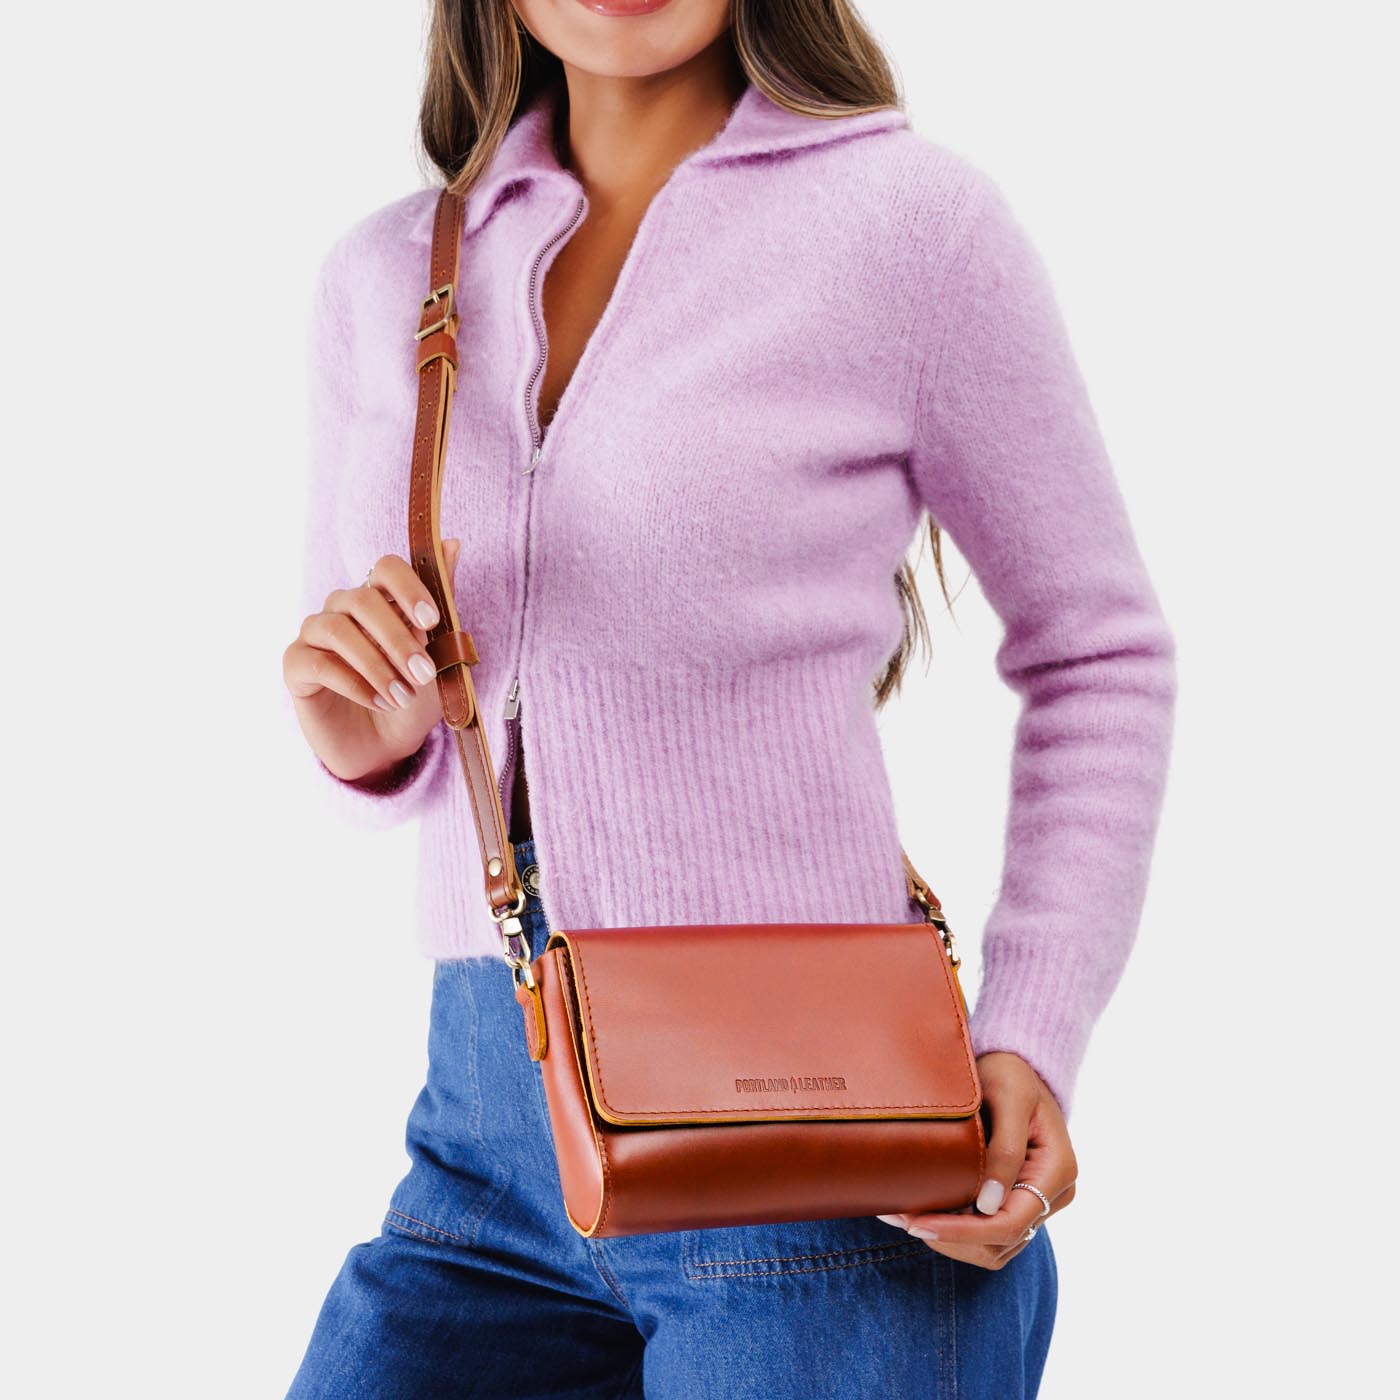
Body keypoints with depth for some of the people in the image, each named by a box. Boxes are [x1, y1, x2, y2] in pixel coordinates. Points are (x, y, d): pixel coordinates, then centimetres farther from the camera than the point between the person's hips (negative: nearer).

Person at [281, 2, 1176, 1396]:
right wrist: (366, 740, -7)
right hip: (489, 1124, 4)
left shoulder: (915, 217, -5)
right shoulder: (381, 279, 8)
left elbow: (1100, 655, 1)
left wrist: (1029, 1043, -9)